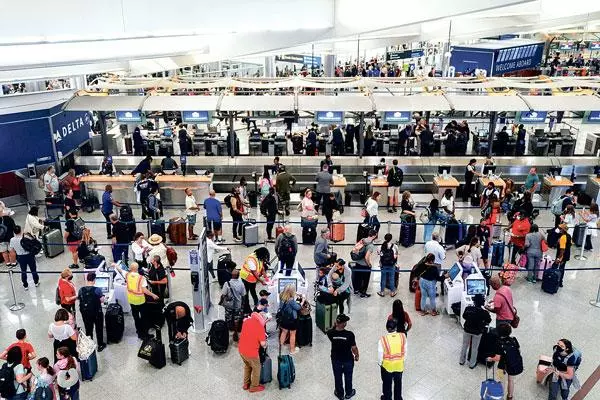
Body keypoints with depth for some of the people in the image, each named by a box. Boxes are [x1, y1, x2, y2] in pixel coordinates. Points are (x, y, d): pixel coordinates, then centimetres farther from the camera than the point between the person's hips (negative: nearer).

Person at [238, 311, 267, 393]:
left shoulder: (247, 320, -1)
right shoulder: (260, 327, -21)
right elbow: (263, 343, -18)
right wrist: (265, 345, 5)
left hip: (241, 349, 7)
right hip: (251, 352, -7)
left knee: (247, 366, 29)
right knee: (256, 368, 19)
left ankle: (246, 384, 42)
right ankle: (254, 387, 33)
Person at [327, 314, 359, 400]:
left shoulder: (330, 333, -22)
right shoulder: (349, 334, -29)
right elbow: (354, 348, -18)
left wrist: (335, 325, -11)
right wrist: (356, 356, 1)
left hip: (336, 360, 2)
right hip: (348, 360, -1)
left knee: (338, 377, 23)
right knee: (348, 377, 23)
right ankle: (349, 393, 43)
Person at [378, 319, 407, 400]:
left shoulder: (383, 339, -28)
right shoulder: (403, 336, -21)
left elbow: (380, 354, -16)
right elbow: (405, 351, -7)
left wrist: (380, 363, 4)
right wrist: (403, 360, 11)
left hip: (387, 365, -2)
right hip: (399, 365, 2)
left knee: (387, 383, 23)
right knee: (398, 383, 26)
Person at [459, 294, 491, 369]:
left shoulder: (468, 308, -20)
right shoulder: (484, 312, -26)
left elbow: (464, 316, -1)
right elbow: (489, 320, -7)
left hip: (467, 329, 2)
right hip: (477, 332, -2)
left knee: (464, 345, 22)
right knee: (474, 348, 17)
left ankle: (462, 361, 38)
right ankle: (472, 364, 32)